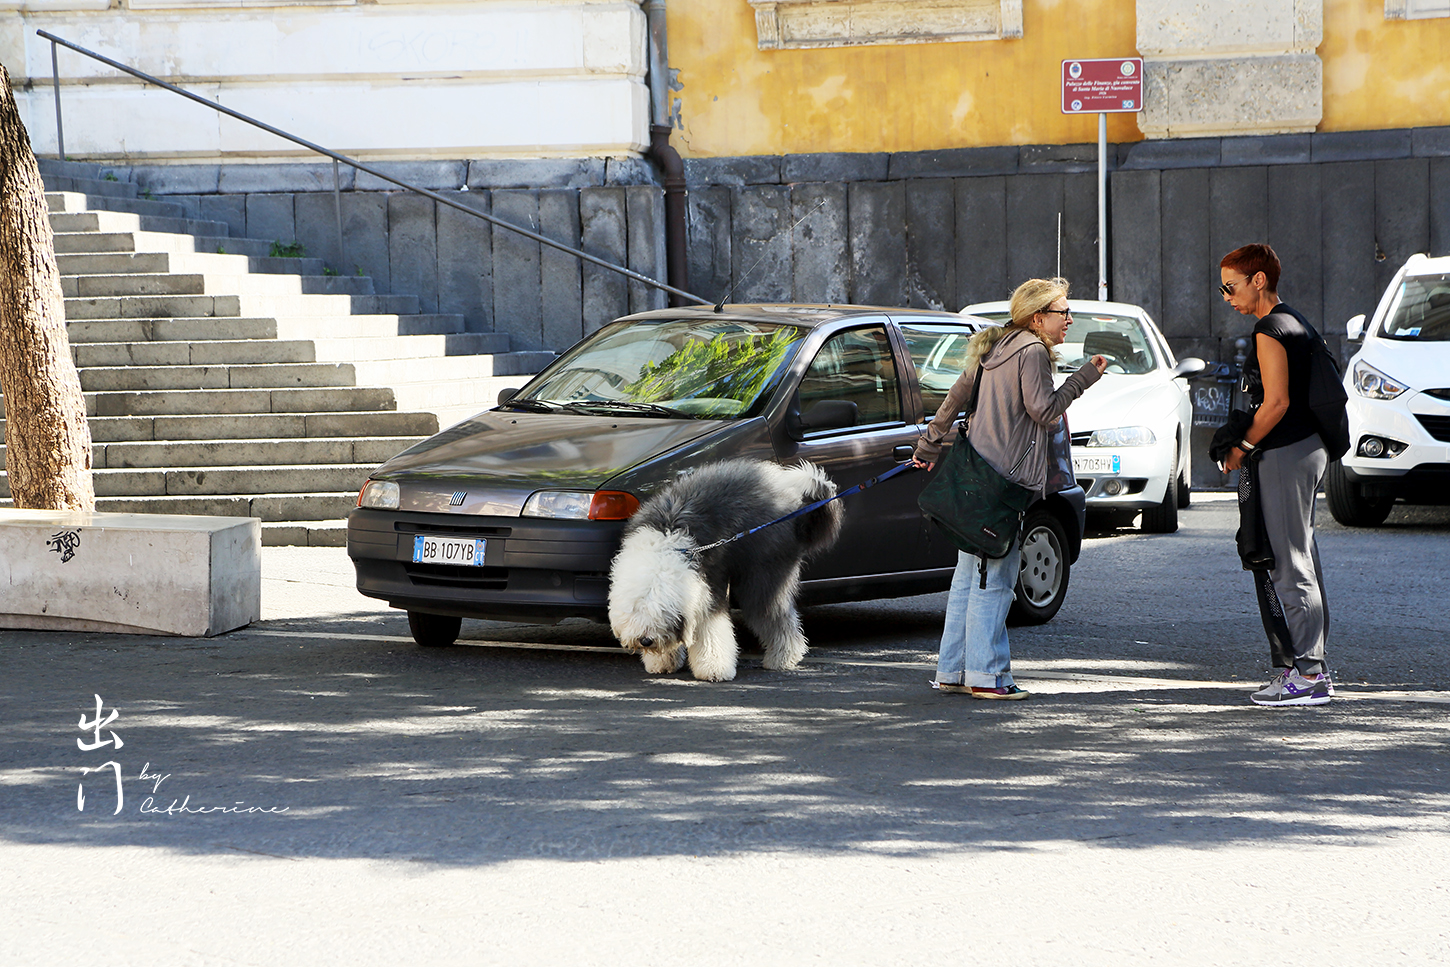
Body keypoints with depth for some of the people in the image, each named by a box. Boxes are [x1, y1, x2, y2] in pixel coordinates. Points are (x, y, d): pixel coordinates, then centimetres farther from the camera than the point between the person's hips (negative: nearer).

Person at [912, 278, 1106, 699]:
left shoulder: (994, 349, 17)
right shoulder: (1032, 352, -10)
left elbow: (956, 396, 22)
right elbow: (1045, 411, -14)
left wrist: (929, 444, 30)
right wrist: (1085, 376, -6)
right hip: (1006, 477, -9)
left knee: (969, 577, 12)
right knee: (995, 579, -7)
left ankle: (952, 670, 16)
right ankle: (986, 675, -5)